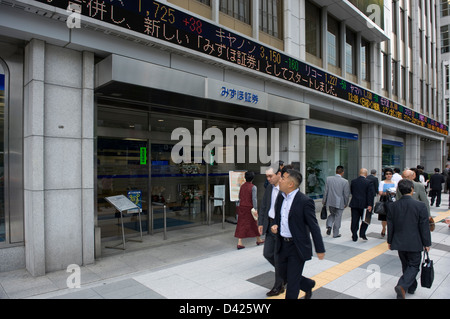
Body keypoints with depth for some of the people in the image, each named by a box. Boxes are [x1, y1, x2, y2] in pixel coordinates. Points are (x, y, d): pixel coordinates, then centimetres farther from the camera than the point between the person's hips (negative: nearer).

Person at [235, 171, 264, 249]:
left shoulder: (242, 186, 3)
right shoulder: (253, 187, -12)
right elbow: (254, 199, -15)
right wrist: (255, 209, -12)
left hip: (241, 207, 4)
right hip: (249, 208, -4)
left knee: (241, 224, 4)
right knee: (254, 223, 13)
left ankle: (239, 243, -1)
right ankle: (258, 240, 30)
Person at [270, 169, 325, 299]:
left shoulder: (305, 201, -19)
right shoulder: (281, 197, 2)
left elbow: (314, 227, -13)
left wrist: (320, 249, -8)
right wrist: (275, 225, -4)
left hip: (297, 247, -7)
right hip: (282, 244, 7)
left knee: (292, 280, 5)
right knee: (284, 275, 21)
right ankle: (309, 285, 46)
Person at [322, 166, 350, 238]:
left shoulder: (328, 179, -6)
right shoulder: (345, 181, -13)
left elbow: (326, 191, -2)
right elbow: (346, 194, -7)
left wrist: (324, 201, 8)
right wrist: (346, 203, 7)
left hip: (330, 202, 3)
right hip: (340, 203, -3)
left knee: (332, 214, 25)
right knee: (337, 217, 10)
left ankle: (329, 226, 6)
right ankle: (335, 234, 18)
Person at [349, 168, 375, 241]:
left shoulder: (353, 181, 4)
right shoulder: (368, 182, -8)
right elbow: (370, 194, -12)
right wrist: (370, 205, -13)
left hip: (354, 204, 3)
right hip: (364, 204, -3)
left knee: (354, 221, 7)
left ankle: (354, 236, 11)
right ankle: (362, 233, 4)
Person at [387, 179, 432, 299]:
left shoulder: (394, 206, -4)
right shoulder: (420, 206, -15)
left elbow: (390, 225, 2)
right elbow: (424, 227, -10)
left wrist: (390, 241, 13)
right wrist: (427, 243, 1)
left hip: (399, 242, 4)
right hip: (414, 243, -3)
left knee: (406, 265, 19)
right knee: (414, 266, 8)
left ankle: (411, 287, 34)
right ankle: (402, 286, -9)